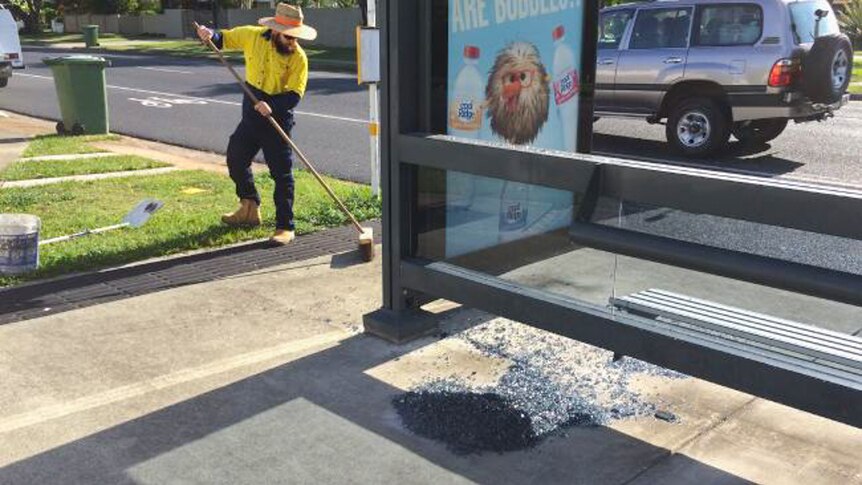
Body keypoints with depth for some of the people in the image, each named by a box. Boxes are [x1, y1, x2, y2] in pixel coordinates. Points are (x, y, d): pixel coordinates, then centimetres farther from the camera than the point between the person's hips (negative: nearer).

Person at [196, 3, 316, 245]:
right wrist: (210, 35, -10)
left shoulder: (298, 57, -15)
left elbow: (294, 95, -20)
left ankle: (285, 227, 3)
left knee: (282, 173, -5)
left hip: (278, 117, -6)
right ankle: (250, 210, 38)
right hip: (251, 115, 6)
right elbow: (224, 39, 12)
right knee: (236, 160, 19)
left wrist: (272, 105, -36)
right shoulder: (252, 35, -3)